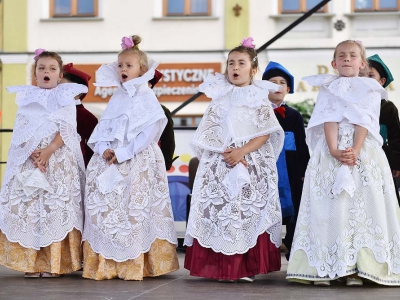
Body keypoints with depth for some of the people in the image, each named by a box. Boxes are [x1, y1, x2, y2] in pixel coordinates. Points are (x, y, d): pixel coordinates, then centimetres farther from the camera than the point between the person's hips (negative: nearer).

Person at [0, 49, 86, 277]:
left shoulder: (66, 98, 7)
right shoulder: (27, 98, 13)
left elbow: (66, 129, -4)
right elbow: (21, 131, 4)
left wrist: (48, 151, -17)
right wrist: (34, 154, -12)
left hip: (59, 159, -2)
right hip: (29, 160, 2)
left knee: (57, 206, -7)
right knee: (28, 207, -4)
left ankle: (55, 263, -4)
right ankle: (31, 263, 0)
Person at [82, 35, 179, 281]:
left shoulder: (147, 98, -5)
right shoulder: (117, 98, 16)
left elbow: (149, 132, -14)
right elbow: (104, 127, 12)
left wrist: (124, 153, -18)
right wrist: (104, 148, -8)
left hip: (138, 161, -7)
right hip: (111, 159, 7)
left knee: (134, 209, -10)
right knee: (104, 209, 3)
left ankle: (136, 265, -5)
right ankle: (108, 264, 10)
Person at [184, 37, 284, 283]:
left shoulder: (260, 99, 6)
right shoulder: (220, 99, 11)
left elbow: (265, 133, -3)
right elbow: (209, 131, 3)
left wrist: (242, 151, -15)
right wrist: (226, 151, -12)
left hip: (253, 164, -1)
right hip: (220, 164, 1)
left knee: (250, 213, -5)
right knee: (219, 211, -4)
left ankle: (247, 268, 0)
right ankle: (223, 268, 1)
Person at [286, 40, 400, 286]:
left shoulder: (370, 90, 10)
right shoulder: (328, 89, 12)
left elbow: (364, 122, -4)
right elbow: (330, 120, -2)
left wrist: (355, 150, -19)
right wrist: (334, 150, -18)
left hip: (363, 152, 0)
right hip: (331, 152, 0)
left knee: (362, 207, -6)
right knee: (329, 208, -4)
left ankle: (355, 268, -4)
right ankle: (323, 267, -4)